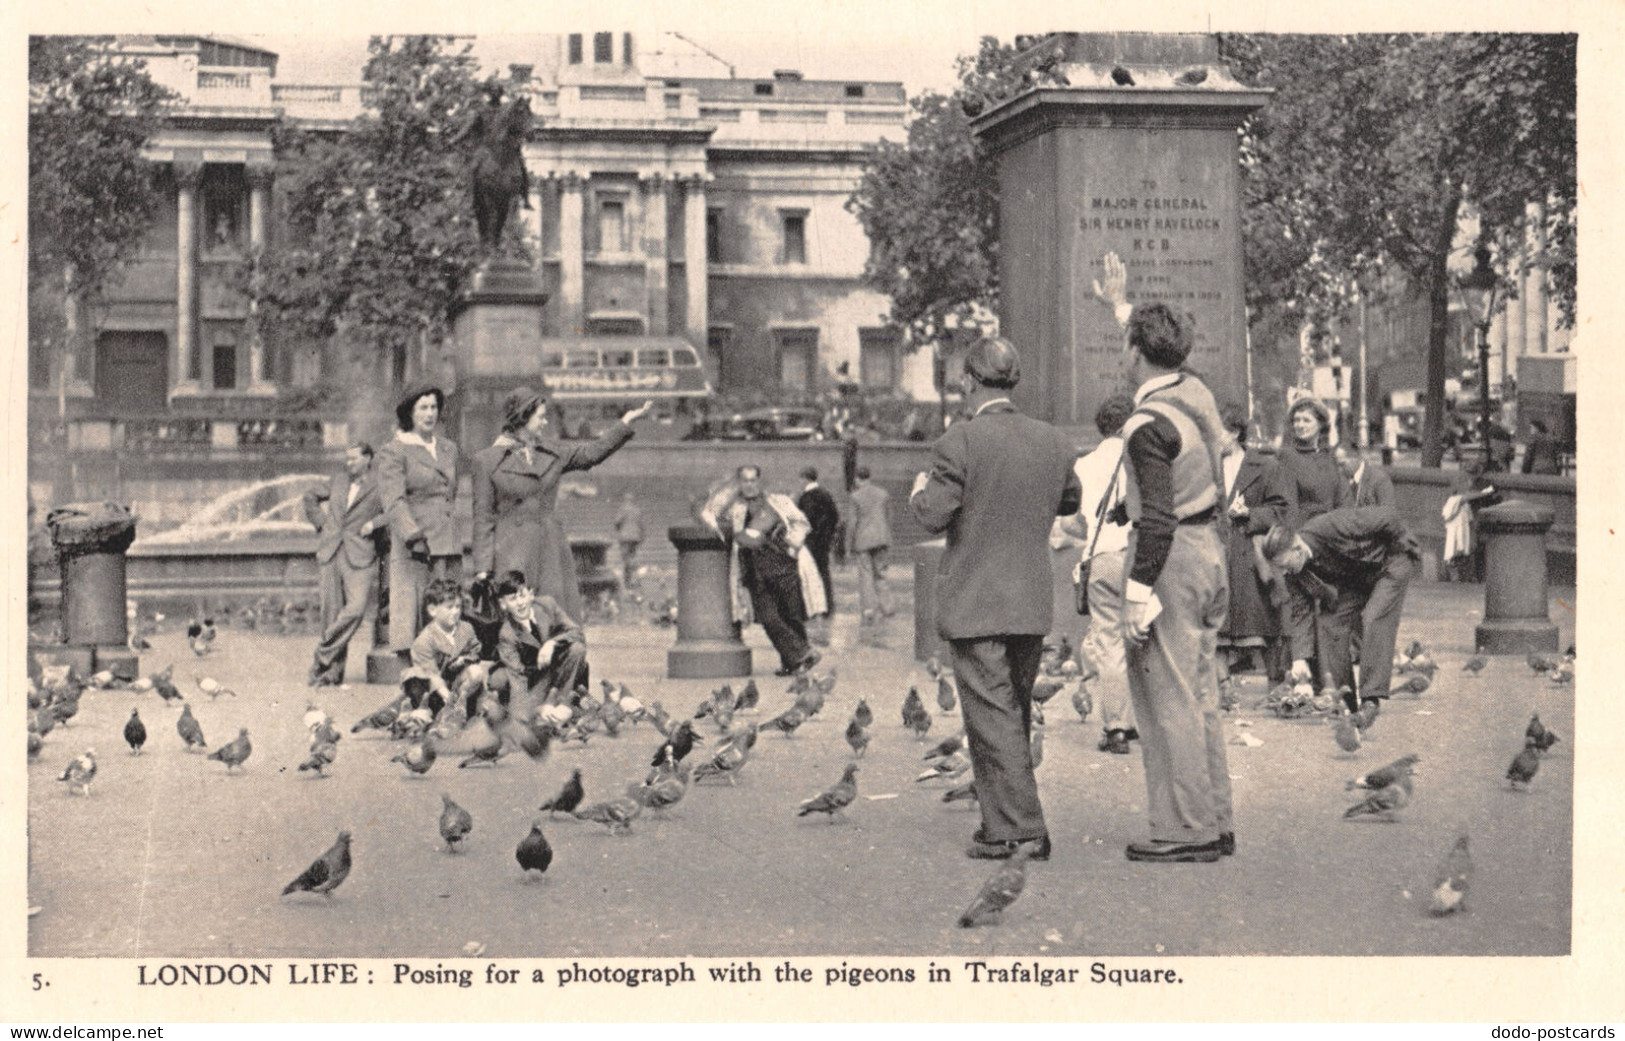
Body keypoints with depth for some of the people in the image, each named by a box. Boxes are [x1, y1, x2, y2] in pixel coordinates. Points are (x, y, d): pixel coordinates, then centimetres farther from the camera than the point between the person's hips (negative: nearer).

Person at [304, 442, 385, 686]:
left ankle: (323, 656, -5)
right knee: (331, 611, 1)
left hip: (359, 556, -4)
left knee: (356, 607, -19)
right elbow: (311, 496, 32)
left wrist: (373, 523, -12)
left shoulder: (378, 489, 3)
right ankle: (333, 671, 7)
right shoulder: (337, 484, 17)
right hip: (331, 554, 4)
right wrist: (320, 521, 21)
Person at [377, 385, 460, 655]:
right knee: (411, 611, -9)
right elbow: (393, 499, -12)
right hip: (413, 549, -5)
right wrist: (414, 536, -25)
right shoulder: (393, 451, 0)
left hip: (448, 545, 6)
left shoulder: (448, 449, 19)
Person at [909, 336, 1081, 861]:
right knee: (1016, 713, 17)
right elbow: (1070, 501, 19)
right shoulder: (1053, 442, 4)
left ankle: (1016, 828, -6)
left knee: (991, 716, -3)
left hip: (974, 602, -6)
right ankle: (1009, 816, 26)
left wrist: (920, 491, 8)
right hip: (1032, 602, 6)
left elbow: (933, 516, -13)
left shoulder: (959, 442, -13)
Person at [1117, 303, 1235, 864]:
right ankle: (1215, 822, 19)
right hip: (1210, 547, 9)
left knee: (1167, 700, -3)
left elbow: (1159, 519, -21)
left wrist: (1136, 597, -19)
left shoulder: (1149, 426, -18)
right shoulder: (1197, 392, 7)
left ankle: (1187, 829, 1)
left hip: (1172, 557, -9)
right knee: (1200, 696, 14)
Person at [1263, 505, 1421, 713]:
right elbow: (1301, 613, -8)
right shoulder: (1295, 574, -15)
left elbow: (1388, 516, -31)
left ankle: (1371, 697, -22)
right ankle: (1344, 701, 2)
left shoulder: (1331, 527, -38)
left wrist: (1404, 548, -16)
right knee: (1333, 627, -7)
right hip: (1353, 580, 6)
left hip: (1389, 563, -6)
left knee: (1374, 622, -23)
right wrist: (1300, 657, -18)